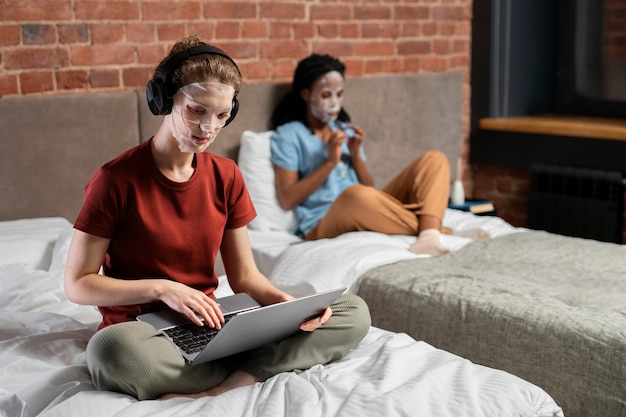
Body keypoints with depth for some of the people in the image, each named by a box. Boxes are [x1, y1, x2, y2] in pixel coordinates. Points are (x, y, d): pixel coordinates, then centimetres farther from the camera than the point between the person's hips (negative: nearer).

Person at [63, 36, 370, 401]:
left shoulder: (226, 177, 6)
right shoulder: (116, 180, -9)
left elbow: (244, 276, 9)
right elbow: (78, 283, -7)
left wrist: (288, 303, -12)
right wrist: (161, 288, -19)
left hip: (211, 328, 5)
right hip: (143, 332, -4)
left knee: (355, 312, -12)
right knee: (110, 350, -43)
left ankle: (216, 391, -27)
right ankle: (258, 371, -22)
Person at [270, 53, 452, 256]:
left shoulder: (346, 130, 21)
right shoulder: (288, 135, 4)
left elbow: (369, 188, 16)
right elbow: (287, 200, -6)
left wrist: (356, 155, -1)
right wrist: (330, 162, -10)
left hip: (367, 214, 6)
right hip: (323, 225, -6)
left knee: (434, 159, -8)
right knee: (354, 194, -42)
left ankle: (429, 236, -34)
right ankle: (429, 227, -23)